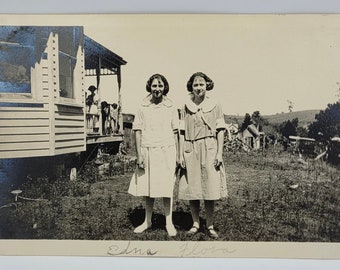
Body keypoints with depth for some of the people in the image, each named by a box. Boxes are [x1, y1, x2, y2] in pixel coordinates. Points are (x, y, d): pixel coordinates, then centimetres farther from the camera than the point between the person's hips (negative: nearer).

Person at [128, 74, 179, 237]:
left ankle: (169, 222, 15)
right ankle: (147, 221, 24)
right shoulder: (143, 108, 4)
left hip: (166, 151, -1)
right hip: (148, 151, 1)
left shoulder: (171, 108, 5)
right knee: (148, 188, 9)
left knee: (166, 188, 2)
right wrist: (139, 155, -3)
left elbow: (175, 133, 8)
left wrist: (177, 155, 4)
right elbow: (138, 132, 4)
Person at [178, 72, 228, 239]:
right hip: (190, 151, 1)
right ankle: (195, 224, 19)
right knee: (191, 189, 4)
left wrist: (219, 153, -4)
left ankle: (210, 226, 14)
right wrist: (180, 154, 1)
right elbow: (182, 133, 7)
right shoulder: (185, 108, 8)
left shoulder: (215, 106, 6)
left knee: (210, 189, 1)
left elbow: (220, 131, 3)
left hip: (209, 150, -1)